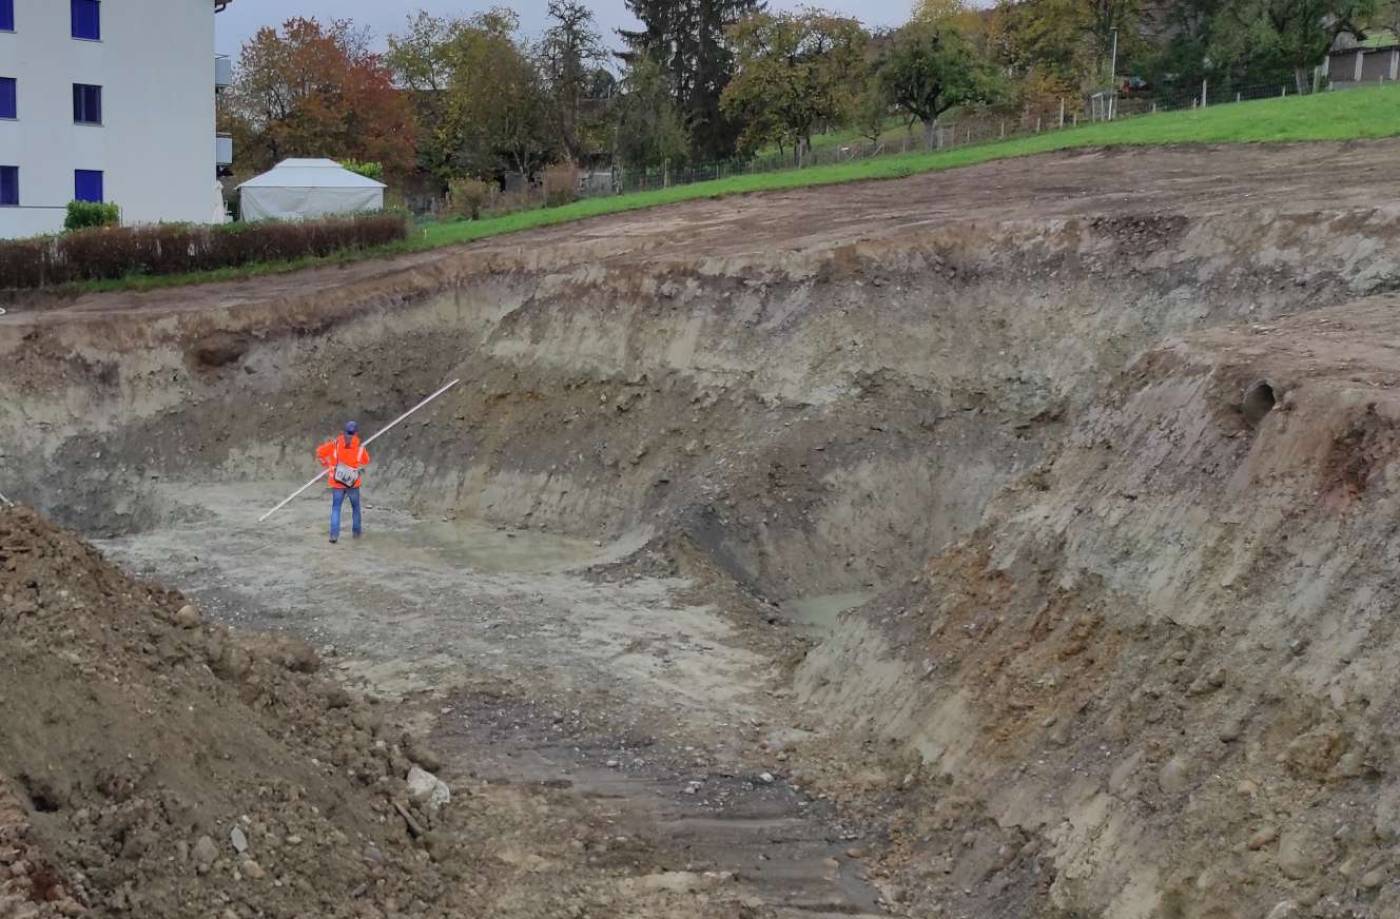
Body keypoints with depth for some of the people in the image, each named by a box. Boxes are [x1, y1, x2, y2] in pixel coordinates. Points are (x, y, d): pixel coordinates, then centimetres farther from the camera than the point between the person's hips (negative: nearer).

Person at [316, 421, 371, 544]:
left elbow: (320, 452, -6)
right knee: (355, 506, 19)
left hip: (336, 482, 0)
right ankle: (356, 531, 28)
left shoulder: (335, 443, -6)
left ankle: (334, 534, -9)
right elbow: (366, 461, 9)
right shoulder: (360, 446, -6)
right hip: (353, 482, 0)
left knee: (336, 507, 4)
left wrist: (326, 463, 8)